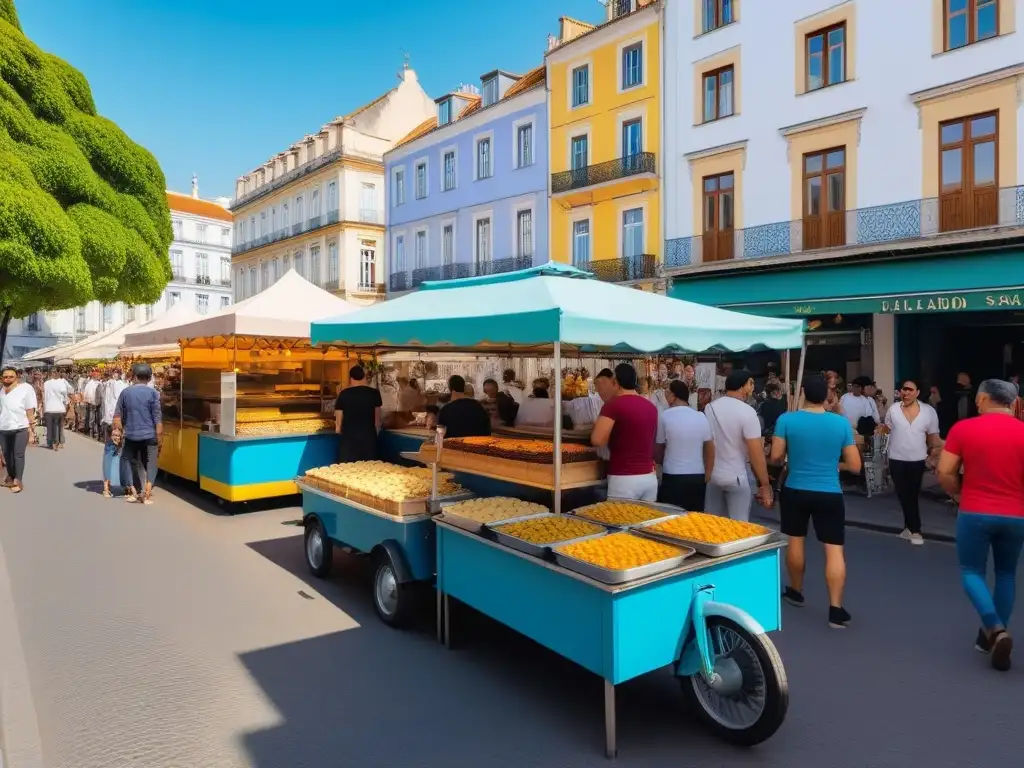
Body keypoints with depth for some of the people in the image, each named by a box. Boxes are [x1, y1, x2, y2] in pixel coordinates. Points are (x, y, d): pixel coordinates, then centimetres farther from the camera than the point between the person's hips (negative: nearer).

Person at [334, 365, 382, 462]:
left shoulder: (344, 394, -3)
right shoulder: (374, 393, 0)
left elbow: (339, 417, 2)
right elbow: (377, 417, 8)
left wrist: (338, 428, 18)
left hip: (349, 435, -1)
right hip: (369, 434, 1)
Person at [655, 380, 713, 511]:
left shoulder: (665, 416, -7)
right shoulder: (701, 417, 4)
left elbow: (658, 450, 4)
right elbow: (710, 450, 9)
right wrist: (706, 476, 18)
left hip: (673, 477, -4)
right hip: (698, 477, 4)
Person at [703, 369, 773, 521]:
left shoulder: (709, 408, 1)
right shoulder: (747, 412, -16)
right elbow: (756, 453, -16)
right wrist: (765, 484, -9)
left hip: (712, 475, 6)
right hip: (738, 477, -5)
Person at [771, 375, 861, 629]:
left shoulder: (786, 420, -10)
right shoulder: (842, 423, -6)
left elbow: (775, 458, -7)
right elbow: (855, 465, -1)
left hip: (794, 491, 1)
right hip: (830, 494, -1)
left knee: (795, 541, 17)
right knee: (834, 549, 3)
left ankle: (796, 592, 34)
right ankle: (836, 609, 1)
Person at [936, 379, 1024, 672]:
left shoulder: (963, 428, -8)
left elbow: (944, 473, -8)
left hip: (974, 513, -2)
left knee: (972, 572, 12)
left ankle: (995, 629, -8)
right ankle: (995, 633, 24)